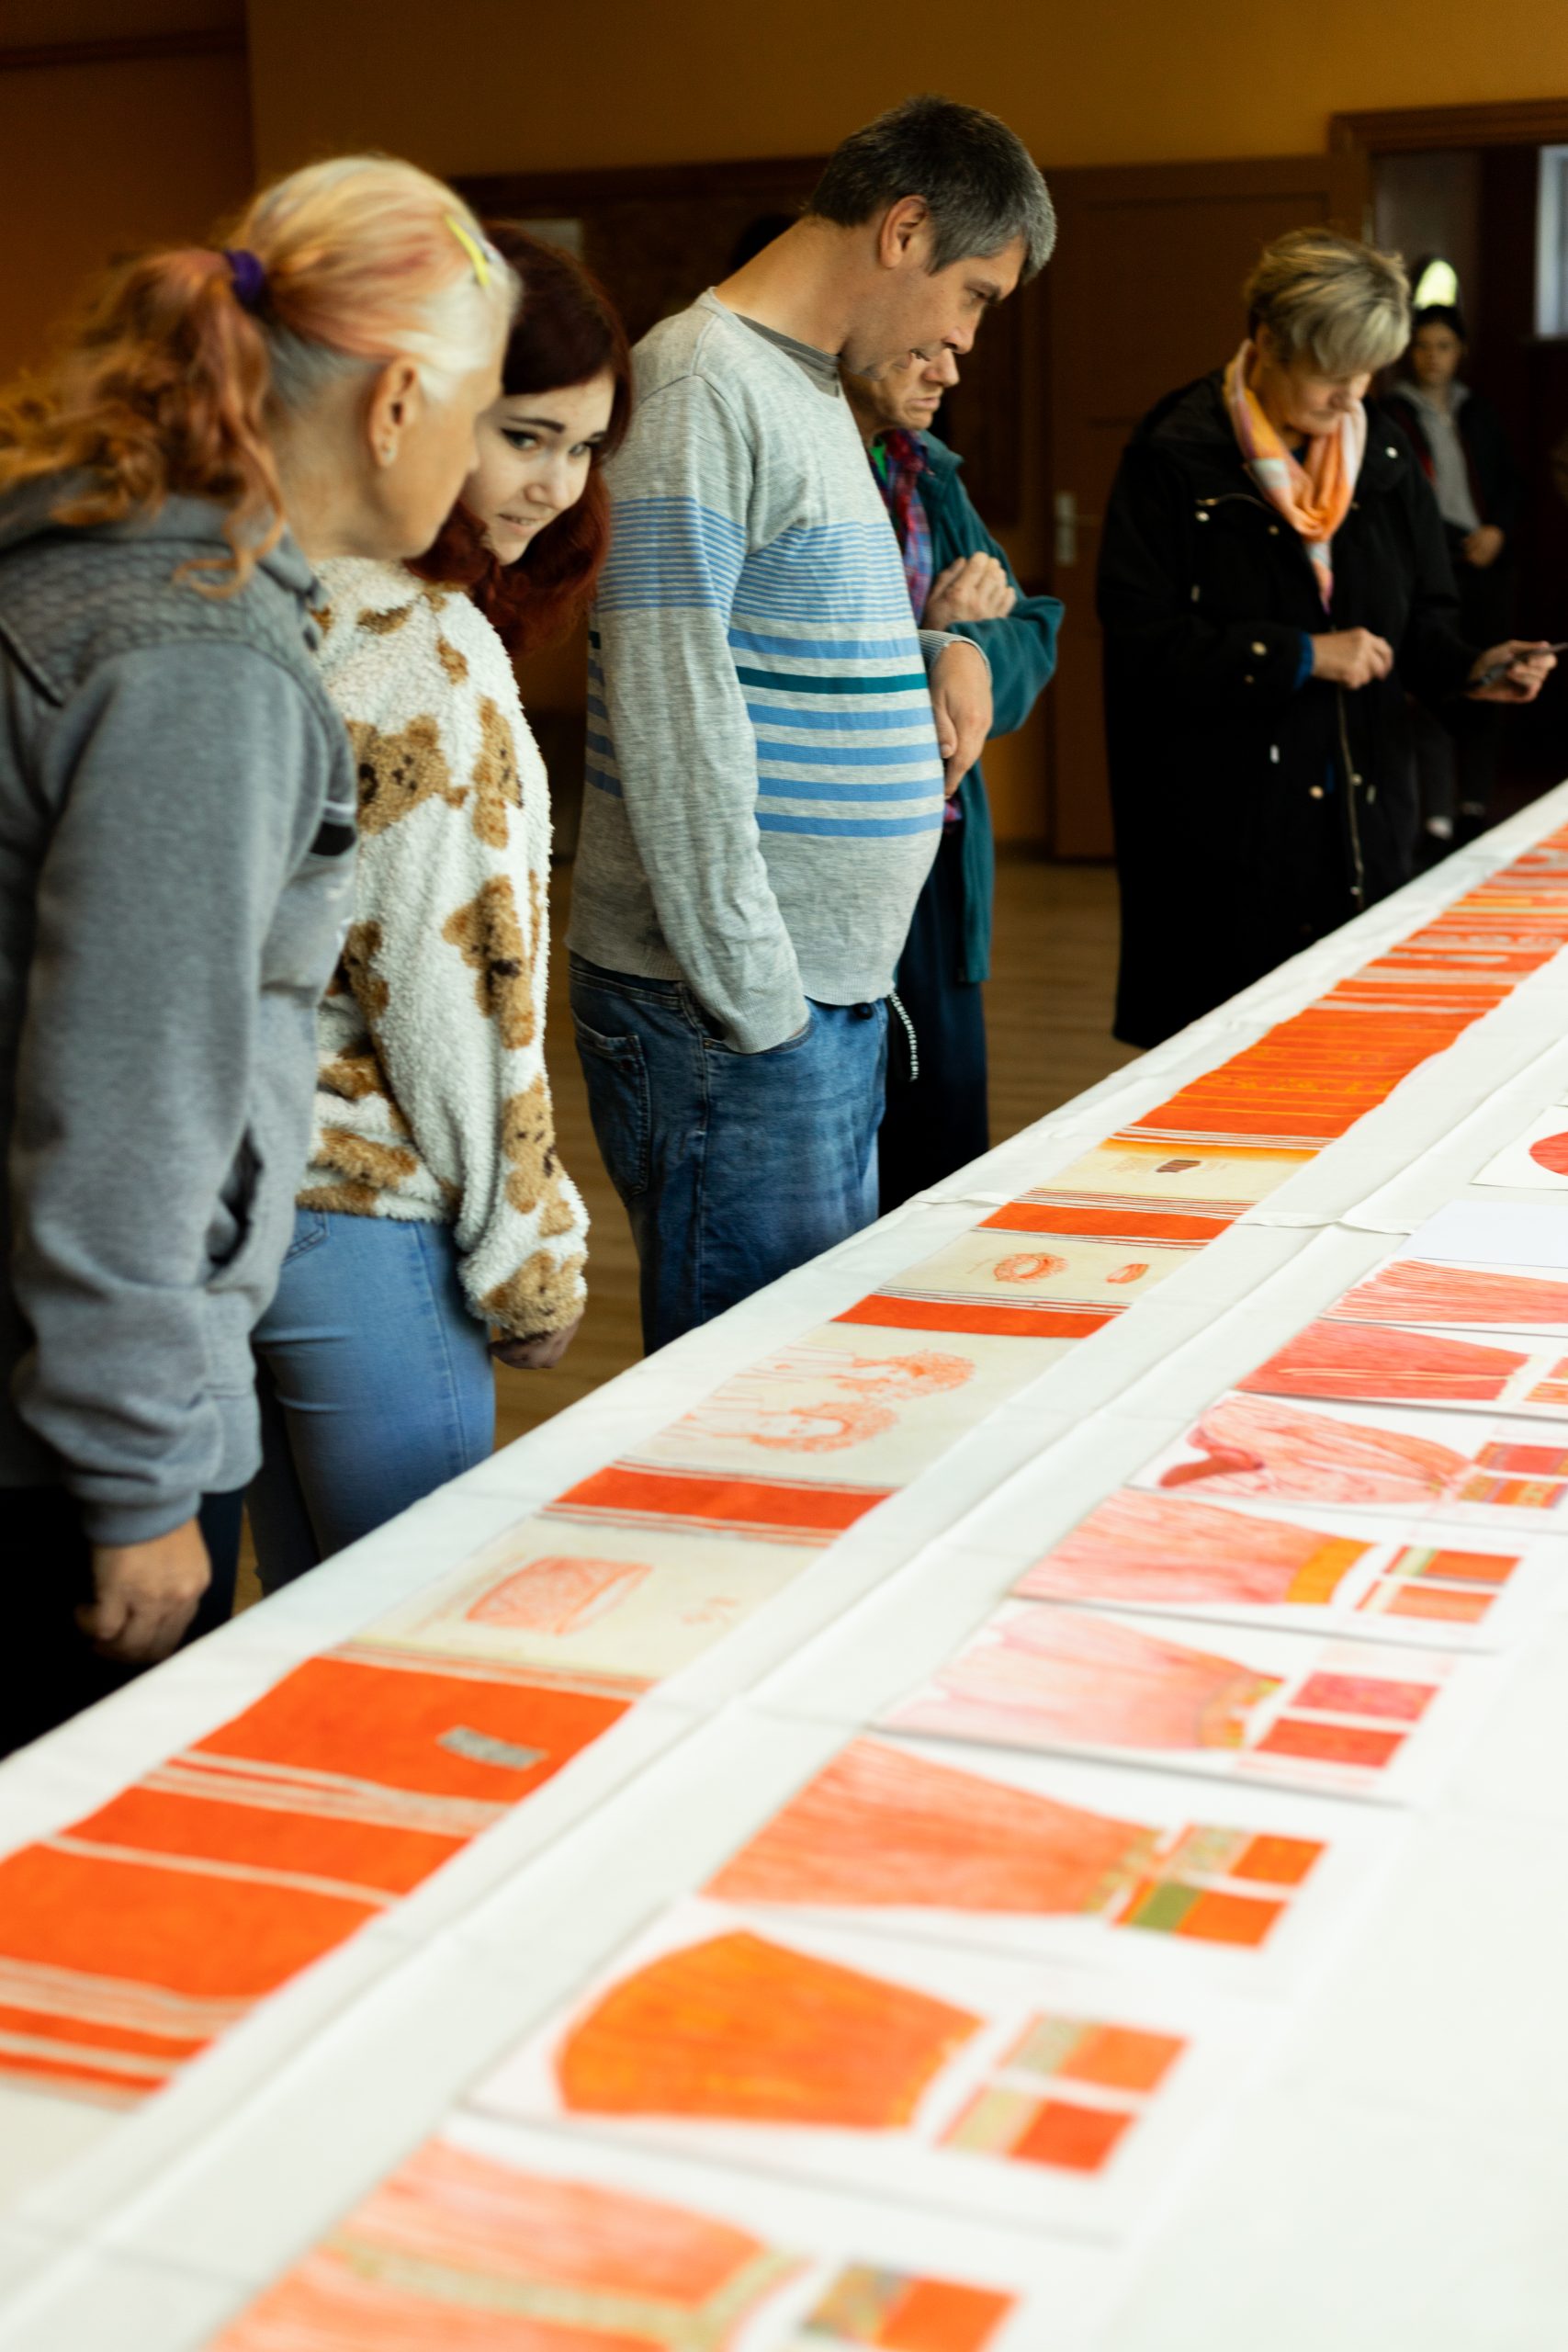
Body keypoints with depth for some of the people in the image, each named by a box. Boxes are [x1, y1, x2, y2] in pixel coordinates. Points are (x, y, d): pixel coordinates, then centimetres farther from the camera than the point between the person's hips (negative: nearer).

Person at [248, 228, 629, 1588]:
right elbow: (448, 986, -19)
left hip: (234, 1171, 9)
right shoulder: (423, 653, -20)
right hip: (358, 1214, -9)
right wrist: (528, 1254, -9)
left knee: (311, 1625, 21)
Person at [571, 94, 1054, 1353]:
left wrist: (941, 645, 6)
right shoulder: (702, 386, -14)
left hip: (833, 985, 10)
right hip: (732, 1009, -10)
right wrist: (755, 1001, -19)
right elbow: (667, 716, -19)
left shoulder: (814, 390, 17)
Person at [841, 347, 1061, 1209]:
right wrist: (944, 638, -8)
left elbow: (1029, 640, 13)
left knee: (947, 1191, 16)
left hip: (937, 875, 8)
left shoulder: (929, 474, 13)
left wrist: (959, 646, -8)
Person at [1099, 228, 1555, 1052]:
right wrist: (1300, 657, -16)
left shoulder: (1383, 454, 10)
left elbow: (1422, 621, 14)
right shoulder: (1177, 458, -7)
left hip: (1360, 817, 5)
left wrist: (1468, 669, -7)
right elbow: (1144, 640, -14)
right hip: (1223, 826, -5)